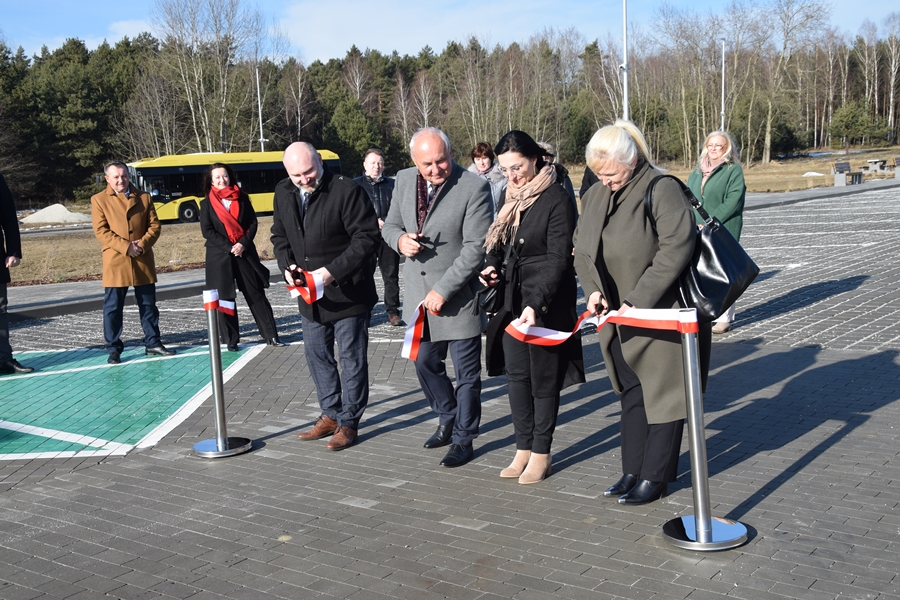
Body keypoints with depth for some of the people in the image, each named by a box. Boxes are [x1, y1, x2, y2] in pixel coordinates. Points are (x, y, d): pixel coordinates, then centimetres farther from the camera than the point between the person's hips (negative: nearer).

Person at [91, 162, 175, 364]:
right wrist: (125, 246, -16)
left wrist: (142, 244, -12)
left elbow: (154, 225, 5)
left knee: (148, 305, 9)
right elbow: (101, 231, -6)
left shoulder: (144, 197, 9)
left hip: (143, 261, 3)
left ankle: (153, 343, 19)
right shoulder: (99, 200, 2)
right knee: (113, 307, 1)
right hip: (115, 262, -2)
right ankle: (114, 349, 9)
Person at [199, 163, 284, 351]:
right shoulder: (207, 203, 3)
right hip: (219, 256, -1)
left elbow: (253, 223, 3)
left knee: (256, 294, 2)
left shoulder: (242, 198, 6)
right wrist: (229, 247, -13)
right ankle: (231, 340, 11)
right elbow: (207, 231, -4)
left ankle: (271, 335, 6)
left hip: (245, 252, 1)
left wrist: (243, 244, -12)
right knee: (225, 299, 2)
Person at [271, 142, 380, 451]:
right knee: (317, 355, 16)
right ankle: (331, 414, 32)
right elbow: (279, 235, 15)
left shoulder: (347, 191, -18)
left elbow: (366, 237, -18)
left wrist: (333, 270, -24)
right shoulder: (283, 193, 3)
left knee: (351, 358, 4)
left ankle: (348, 422, 18)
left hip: (348, 292, -6)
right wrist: (287, 266, -4)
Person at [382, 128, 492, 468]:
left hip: (459, 297, -6)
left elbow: (475, 249, -19)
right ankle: (448, 420, 42)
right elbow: (390, 225, 14)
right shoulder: (405, 181, 2)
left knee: (466, 373, 6)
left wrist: (443, 291, -21)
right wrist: (399, 240, -10)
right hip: (419, 293, 6)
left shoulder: (474, 188, -17)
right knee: (426, 363, 18)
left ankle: (463, 439, 24)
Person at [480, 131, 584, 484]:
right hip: (513, 293, 7)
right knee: (515, 371, 8)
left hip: (548, 298, -7)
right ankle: (523, 448, 19)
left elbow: (558, 259, -19)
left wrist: (536, 303, -29)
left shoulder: (557, 199, -15)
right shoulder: (510, 195, 7)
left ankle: (541, 454, 15)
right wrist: (492, 264, 0)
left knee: (544, 374, 2)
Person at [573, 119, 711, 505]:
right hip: (618, 315, 7)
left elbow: (676, 249, -24)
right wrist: (593, 289, -5)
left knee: (662, 393, 2)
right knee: (631, 393, 13)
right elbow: (581, 249, 12)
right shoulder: (595, 196, 6)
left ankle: (655, 477, 12)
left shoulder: (662, 190, -17)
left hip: (662, 314, -7)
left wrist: (638, 300, -25)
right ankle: (632, 472, 22)